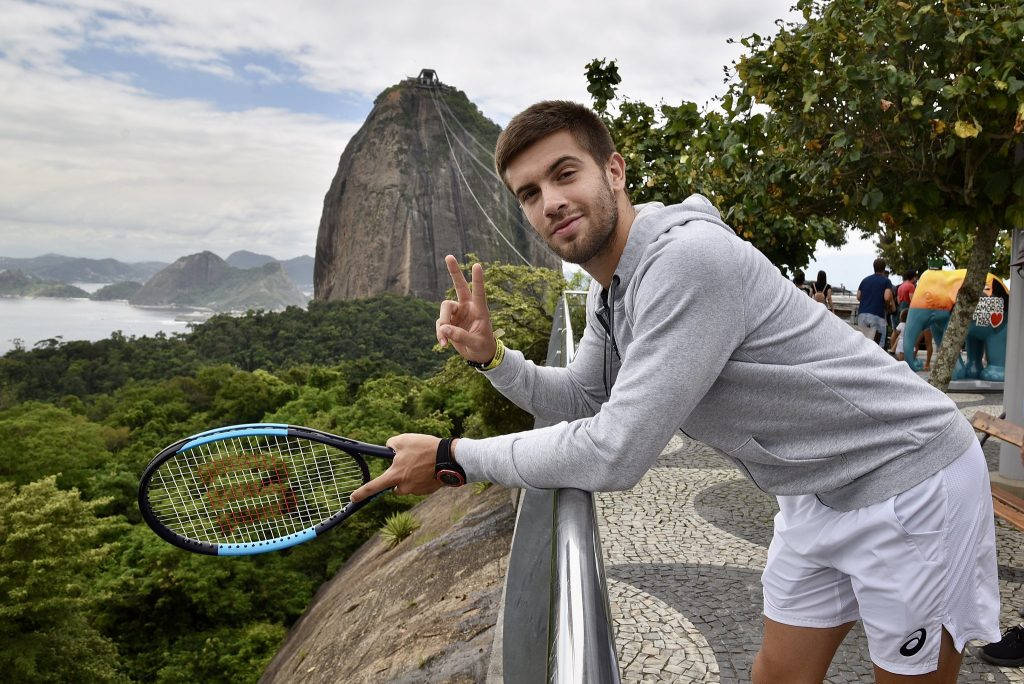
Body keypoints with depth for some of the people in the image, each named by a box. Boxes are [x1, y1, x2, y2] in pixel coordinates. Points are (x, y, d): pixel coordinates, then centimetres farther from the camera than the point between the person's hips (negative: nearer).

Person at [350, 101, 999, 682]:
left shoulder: (688, 256, -31)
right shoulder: (608, 288, 0)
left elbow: (615, 454, -32)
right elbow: (580, 399, 9)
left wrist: (455, 457, -22)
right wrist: (491, 356, -8)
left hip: (909, 480, -8)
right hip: (816, 493, 8)